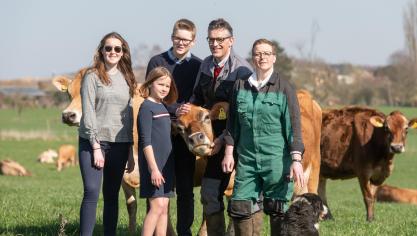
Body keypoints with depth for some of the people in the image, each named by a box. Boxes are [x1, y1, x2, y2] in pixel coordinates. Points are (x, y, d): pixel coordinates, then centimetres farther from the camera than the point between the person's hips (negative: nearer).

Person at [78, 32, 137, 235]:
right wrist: (96, 147, -12)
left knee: (112, 195, 6)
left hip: (119, 144, 4)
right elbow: (88, 113, -7)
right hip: (93, 142, -4)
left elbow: (128, 113, 14)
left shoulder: (126, 79, 12)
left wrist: (130, 147, 8)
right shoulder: (92, 76, -2)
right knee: (91, 192, -12)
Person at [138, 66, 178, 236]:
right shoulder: (147, 107, -10)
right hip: (152, 164, -8)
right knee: (157, 206, -14)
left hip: (166, 164, 8)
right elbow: (146, 141, -15)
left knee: (164, 208, 7)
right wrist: (154, 168, -19)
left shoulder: (163, 107, 15)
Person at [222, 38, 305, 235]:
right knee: (239, 207, 1)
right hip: (246, 158, 4)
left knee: (277, 210, 0)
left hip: (276, 160, -4)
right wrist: (229, 152, 9)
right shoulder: (240, 86, 9)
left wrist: (296, 160, -12)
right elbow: (233, 123, 15)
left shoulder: (284, 88, -2)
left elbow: (294, 127, -6)